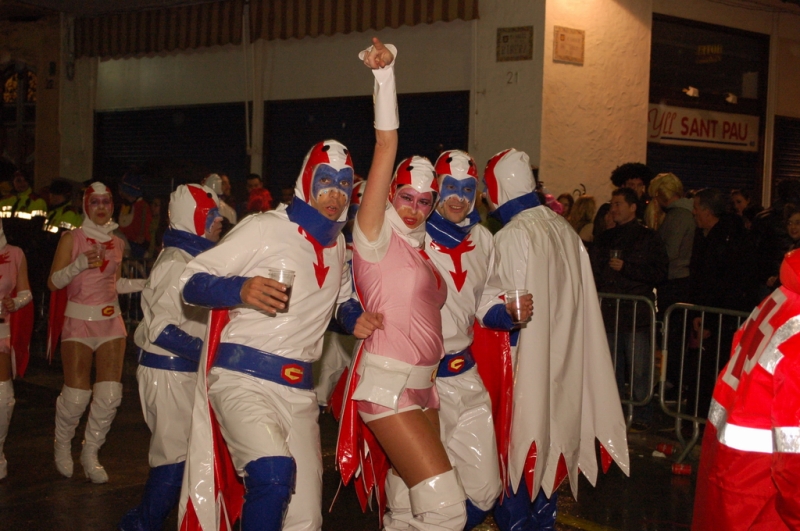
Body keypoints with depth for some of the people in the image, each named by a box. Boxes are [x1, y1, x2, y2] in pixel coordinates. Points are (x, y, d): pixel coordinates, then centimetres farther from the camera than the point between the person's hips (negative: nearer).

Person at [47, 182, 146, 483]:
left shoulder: (116, 243, 11)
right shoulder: (72, 238, -2)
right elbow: (53, 282, -6)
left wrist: (148, 283, 11)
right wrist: (80, 263, -21)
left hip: (110, 321, 4)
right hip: (78, 322, -4)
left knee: (110, 394, -4)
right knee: (76, 396, -7)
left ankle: (91, 453, 15)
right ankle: (63, 446, 22)